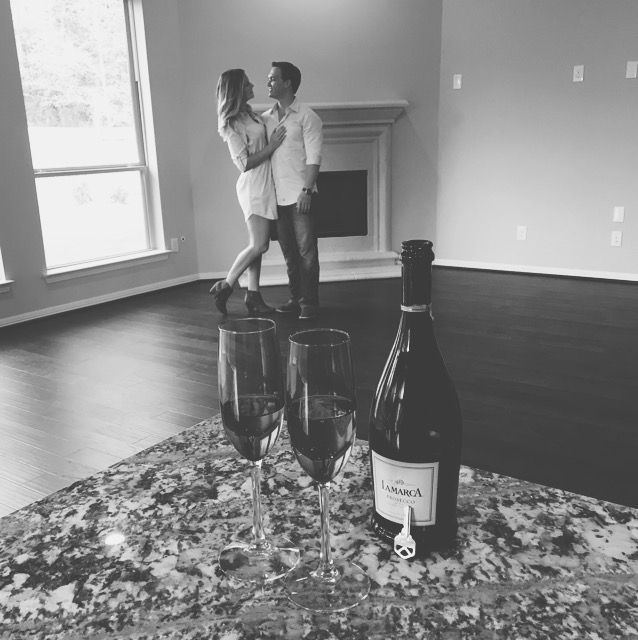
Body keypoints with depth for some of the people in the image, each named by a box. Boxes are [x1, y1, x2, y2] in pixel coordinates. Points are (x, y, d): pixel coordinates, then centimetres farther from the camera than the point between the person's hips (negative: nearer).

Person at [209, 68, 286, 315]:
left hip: (265, 186, 9)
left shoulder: (249, 113, 14)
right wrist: (272, 145, -15)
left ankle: (253, 295, 14)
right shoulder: (232, 124, -13)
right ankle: (224, 286, 2)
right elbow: (244, 163, -17)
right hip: (253, 187, -9)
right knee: (259, 245, -10)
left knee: (258, 244, 9)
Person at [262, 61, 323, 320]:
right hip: (277, 196, 6)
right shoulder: (265, 118, 12)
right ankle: (296, 298, 22)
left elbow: (313, 158, -10)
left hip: (300, 196, -5)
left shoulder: (306, 117, -4)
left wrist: (306, 191, -18)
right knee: (289, 251, 11)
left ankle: (309, 302, 5)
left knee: (306, 251, -2)